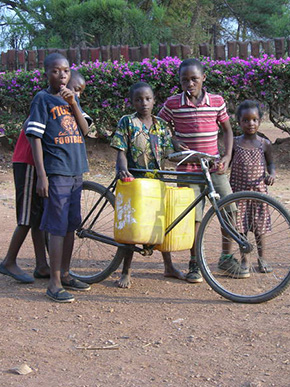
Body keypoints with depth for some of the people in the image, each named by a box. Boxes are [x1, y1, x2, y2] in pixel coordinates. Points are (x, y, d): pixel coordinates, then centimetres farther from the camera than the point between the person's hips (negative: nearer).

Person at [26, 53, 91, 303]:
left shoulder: (72, 98, 15)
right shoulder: (42, 99, -3)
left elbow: (85, 130, 6)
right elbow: (35, 138, -8)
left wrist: (73, 102, -7)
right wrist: (41, 175, -15)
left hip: (76, 171, 7)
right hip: (56, 172, -7)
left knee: (71, 225, 11)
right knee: (58, 228, -7)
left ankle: (65, 274, 23)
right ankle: (55, 283, -1)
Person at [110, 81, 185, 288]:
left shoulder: (161, 125, 8)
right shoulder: (127, 122, -3)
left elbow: (166, 153, 7)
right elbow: (121, 151, -9)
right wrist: (123, 170, -25)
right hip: (132, 179, -4)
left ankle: (169, 266, 27)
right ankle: (126, 271, 9)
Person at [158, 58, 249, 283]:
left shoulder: (217, 101, 2)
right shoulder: (173, 104, -2)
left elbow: (227, 129, 12)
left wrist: (227, 156, 0)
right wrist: (175, 143, -7)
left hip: (213, 166, 2)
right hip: (188, 168, -1)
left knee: (230, 208, -5)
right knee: (194, 216, 1)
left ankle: (226, 258, 13)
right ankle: (195, 263, 17)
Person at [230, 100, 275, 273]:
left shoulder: (265, 144, 2)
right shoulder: (234, 143, -1)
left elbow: (270, 163, 13)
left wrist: (272, 174, -7)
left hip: (259, 190, 1)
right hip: (238, 190, -1)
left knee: (260, 224, 6)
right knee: (241, 225, 4)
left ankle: (262, 259, 19)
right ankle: (244, 260, 16)